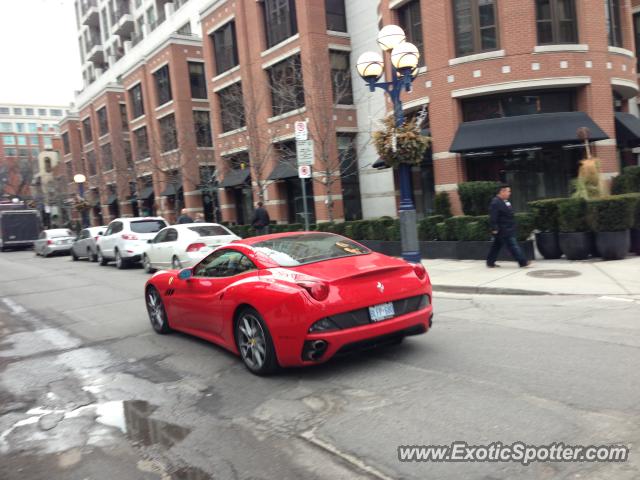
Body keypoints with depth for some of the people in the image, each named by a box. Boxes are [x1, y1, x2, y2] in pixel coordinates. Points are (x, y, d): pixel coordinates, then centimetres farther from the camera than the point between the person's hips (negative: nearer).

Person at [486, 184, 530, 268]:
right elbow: (493, 217, -22)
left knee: (497, 245, 14)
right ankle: (523, 262, -6)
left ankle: (490, 262, 21)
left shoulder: (505, 201, 15)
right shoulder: (495, 202, -17)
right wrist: (494, 228, -24)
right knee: (513, 245, -8)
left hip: (509, 229, 10)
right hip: (503, 230, -10)